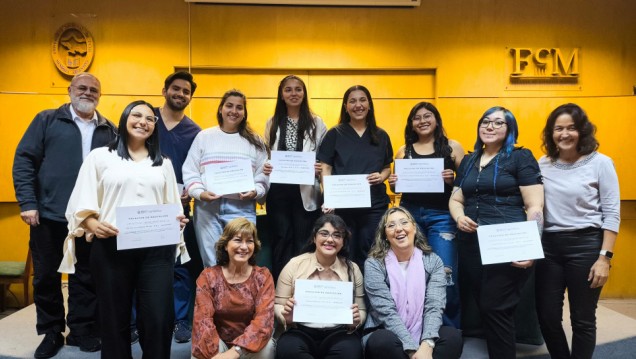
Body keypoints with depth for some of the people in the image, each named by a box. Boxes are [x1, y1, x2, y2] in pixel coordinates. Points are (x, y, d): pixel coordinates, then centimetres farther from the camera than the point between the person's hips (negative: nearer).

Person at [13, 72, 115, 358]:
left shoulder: (109, 130, 9)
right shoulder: (47, 120, 4)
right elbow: (24, 160, -1)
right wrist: (27, 203, -9)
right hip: (49, 214, -1)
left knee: (87, 274, 9)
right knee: (46, 275, 10)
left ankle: (82, 328, 25)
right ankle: (51, 332, 27)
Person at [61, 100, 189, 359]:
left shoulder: (163, 163, 18)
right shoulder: (100, 156, 8)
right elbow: (82, 203, 3)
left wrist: (177, 220, -4)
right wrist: (94, 225, -16)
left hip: (157, 248, 2)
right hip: (112, 247, -1)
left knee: (159, 318, -2)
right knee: (114, 318, 8)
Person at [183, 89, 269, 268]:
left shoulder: (255, 141, 11)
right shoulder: (204, 136, 9)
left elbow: (263, 175, 7)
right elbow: (190, 171, 6)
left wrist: (255, 192, -12)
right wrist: (200, 193, -10)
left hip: (242, 208, 0)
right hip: (207, 207, 0)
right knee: (211, 263, 9)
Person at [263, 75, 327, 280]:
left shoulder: (316, 123, 4)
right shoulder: (272, 123, 10)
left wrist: (320, 169, -18)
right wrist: (265, 167, -10)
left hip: (306, 192, -1)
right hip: (278, 192, 2)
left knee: (303, 243, 5)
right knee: (281, 242, 8)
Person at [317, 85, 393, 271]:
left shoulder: (381, 136, 10)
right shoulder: (335, 134, 3)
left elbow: (387, 167, 16)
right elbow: (325, 168, -1)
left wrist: (381, 177, -7)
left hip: (374, 204, 2)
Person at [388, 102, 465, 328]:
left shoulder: (452, 147, 5)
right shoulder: (404, 151, 12)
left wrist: (452, 180, -15)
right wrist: (392, 184, -4)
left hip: (441, 216, -2)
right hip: (409, 214, 3)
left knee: (445, 273, -5)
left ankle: (451, 327, 18)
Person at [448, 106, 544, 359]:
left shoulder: (520, 157, 0)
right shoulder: (468, 161, 16)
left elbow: (534, 207, -7)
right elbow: (455, 199, 18)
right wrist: (459, 217, -5)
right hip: (471, 245, 5)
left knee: (496, 309, -4)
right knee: (483, 307, 11)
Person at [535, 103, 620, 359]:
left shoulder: (600, 163, -4)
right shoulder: (543, 165, 5)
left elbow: (612, 214, -6)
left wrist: (604, 257, -11)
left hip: (586, 245, -3)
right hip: (549, 245, 4)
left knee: (582, 319, 9)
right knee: (546, 315, 11)